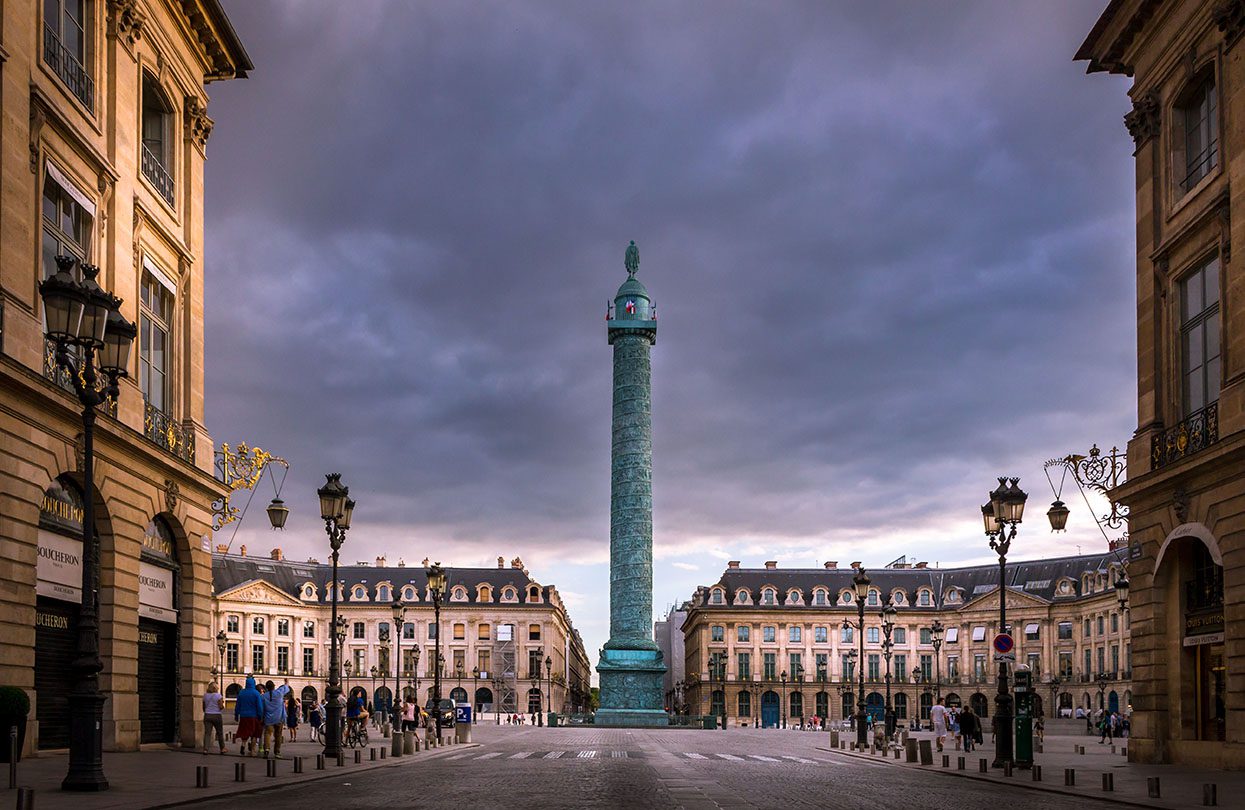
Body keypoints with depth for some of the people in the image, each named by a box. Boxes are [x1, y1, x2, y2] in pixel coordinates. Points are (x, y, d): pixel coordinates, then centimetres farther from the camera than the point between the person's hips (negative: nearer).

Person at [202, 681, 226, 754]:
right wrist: (222, 704, 9)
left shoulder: (205, 695, 5)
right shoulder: (218, 695, -9)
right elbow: (221, 707, -13)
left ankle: (205, 749, -13)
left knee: (207, 733, -1)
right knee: (220, 733, 11)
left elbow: (204, 707, 12)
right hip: (216, 715, -3)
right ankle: (222, 749, 19)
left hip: (207, 716, 3)